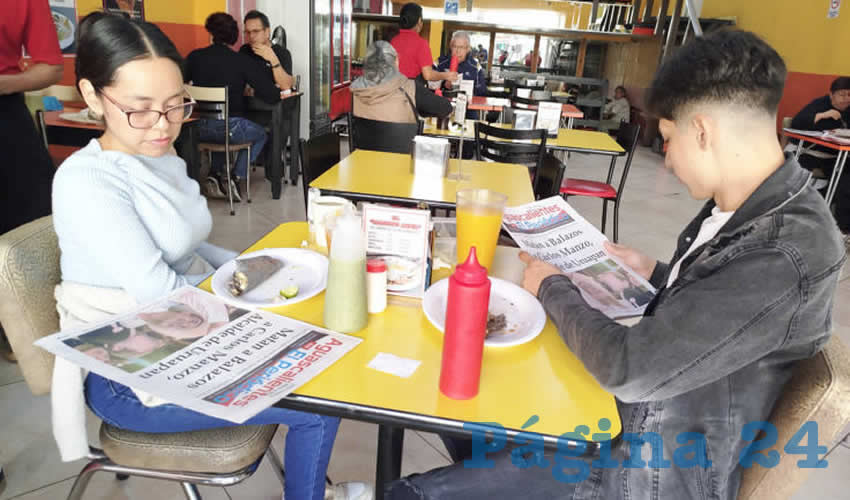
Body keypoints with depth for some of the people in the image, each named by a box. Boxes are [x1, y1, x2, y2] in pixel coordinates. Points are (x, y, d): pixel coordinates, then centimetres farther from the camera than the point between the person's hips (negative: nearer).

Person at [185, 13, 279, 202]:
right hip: (230, 127, -4)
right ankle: (236, 176, 9)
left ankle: (214, 174, 21)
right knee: (261, 135, 27)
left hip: (200, 128, 4)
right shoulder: (242, 61, -9)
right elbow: (272, 96, -11)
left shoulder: (194, 57, 0)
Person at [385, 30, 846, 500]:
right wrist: (656, 275, 6)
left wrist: (553, 288, -13)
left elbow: (629, 370, -27)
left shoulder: (782, 257, -29)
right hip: (632, 409, 9)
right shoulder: (755, 205, -1)